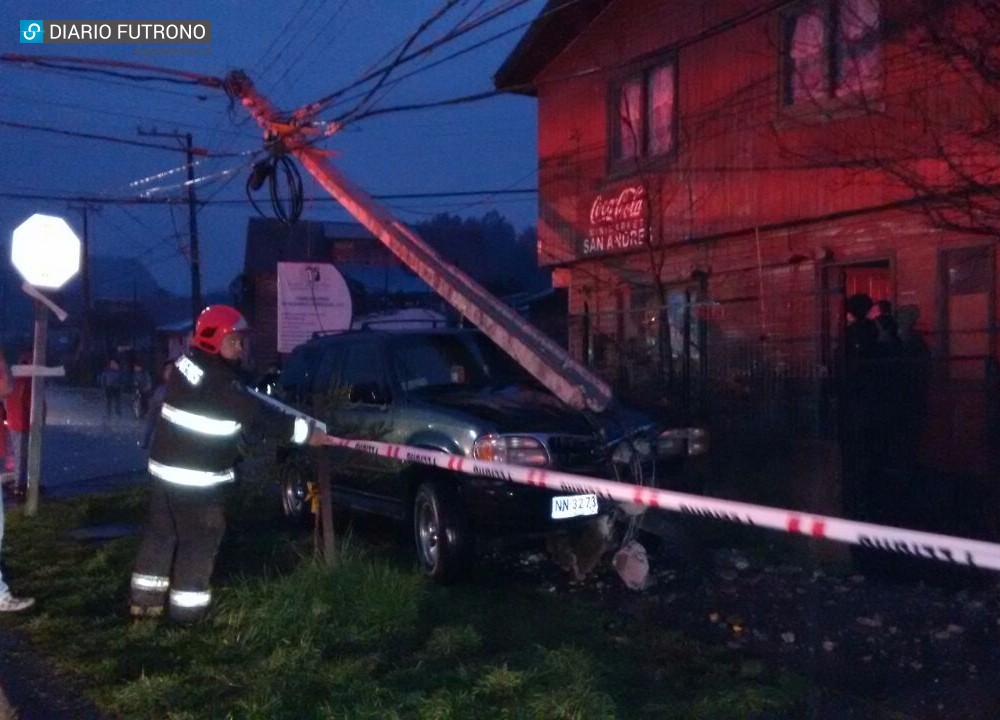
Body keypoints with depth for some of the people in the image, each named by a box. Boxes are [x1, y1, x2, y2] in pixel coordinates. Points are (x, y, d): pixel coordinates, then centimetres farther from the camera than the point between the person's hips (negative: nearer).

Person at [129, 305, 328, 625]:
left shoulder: (187, 363, 6)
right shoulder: (217, 380, -24)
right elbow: (256, 415, -23)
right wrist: (303, 431, -19)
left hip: (167, 466, 10)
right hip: (194, 475, -9)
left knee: (162, 531, 18)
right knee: (200, 538, 2)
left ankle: (144, 598, 28)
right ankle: (187, 607, 9)